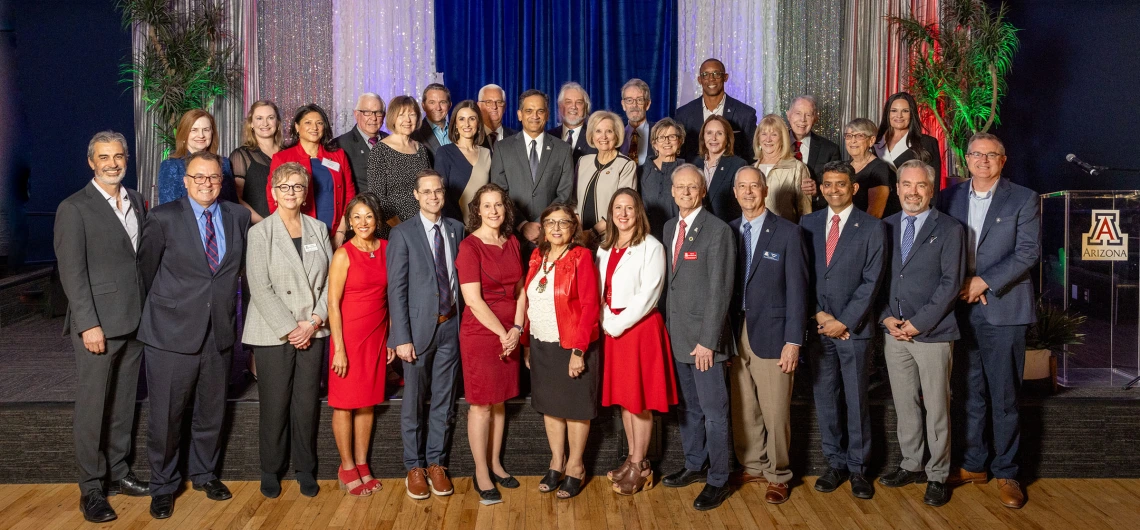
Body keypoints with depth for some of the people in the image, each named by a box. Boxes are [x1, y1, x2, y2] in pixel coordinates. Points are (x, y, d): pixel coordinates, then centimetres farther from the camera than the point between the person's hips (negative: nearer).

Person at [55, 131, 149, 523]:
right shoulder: (74, 209, -8)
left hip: (134, 321, 6)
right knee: (92, 407, 1)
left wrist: (148, 311, 9)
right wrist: (89, 325, -16)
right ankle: (91, 488, 11)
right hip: (98, 325, -6)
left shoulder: (135, 201, 11)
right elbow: (71, 272, -11)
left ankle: (118, 472, 27)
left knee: (123, 403, 14)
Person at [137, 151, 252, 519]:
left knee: (212, 412, 17)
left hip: (220, 333, 4)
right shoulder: (164, 218, -8)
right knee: (166, 416, 5)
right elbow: (146, 269, 2)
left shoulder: (238, 217, 4)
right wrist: (164, 306, 10)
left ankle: (205, 474, 36)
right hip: (171, 334, -4)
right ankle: (163, 486, 23)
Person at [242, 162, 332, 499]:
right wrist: (289, 329, -12)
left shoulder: (318, 229, 8)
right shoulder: (260, 232, -2)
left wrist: (314, 321, -6)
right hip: (274, 332, -2)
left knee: (307, 403, 5)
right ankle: (271, 470, 18)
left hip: (313, 330, 3)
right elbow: (260, 288, -9)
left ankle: (305, 469, 19)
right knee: (274, 404, 3)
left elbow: (329, 280, 5)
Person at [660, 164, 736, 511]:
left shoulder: (718, 231, -11)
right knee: (687, 407, 17)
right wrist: (667, 326, 5)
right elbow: (669, 280, 12)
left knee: (713, 412, 2)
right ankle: (694, 466, 31)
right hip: (676, 335, 7)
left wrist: (708, 341, -17)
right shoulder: (670, 228, 11)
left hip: (704, 337, -6)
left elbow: (720, 290, -14)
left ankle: (718, 481, 13)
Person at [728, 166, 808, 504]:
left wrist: (793, 341, -10)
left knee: (775, 410, 0)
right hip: (736, 333, 4)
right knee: (742, 409, 9)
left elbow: (796, 289, -5)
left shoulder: (788, 232, -3)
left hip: (771, 333, -4)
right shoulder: (728, 231, 8)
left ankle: (778, 475, 16)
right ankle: (752, 466, 26)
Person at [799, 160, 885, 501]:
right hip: (818, 326, 3)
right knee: (824, 398, 7)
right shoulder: (808, 224, 9)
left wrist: (844, 321, -12)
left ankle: (858, 468, 14)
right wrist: (818, 314, -6)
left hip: (853, 328, -3)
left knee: (856, 400, 3)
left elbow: (871, 281, -6)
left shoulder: (871, 227, -1)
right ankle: (835, 463, 19)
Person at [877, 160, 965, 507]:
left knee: (936, 408, 2)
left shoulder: (949, 230, -2)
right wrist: (887, 317, -4)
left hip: (932, 333, -4)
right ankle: (911, 466, 24)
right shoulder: (886, 228, 10)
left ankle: (937, 476, 12)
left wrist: (918, 323, -13)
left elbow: (951, 283, -8)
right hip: (894, 331, 4)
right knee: (904, 404, 11)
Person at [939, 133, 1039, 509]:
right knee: (971, 393, 11)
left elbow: (1028, 252, -8)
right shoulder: (951, 197, 9)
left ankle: (1006, 473, 11)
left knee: (1004, 397, 1)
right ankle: (973, 465, 22)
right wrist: (960, 284, -8)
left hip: (1003, 309, -3)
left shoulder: (1023, 199, 0)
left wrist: (983, 282, -14)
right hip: (962, 308, 3)